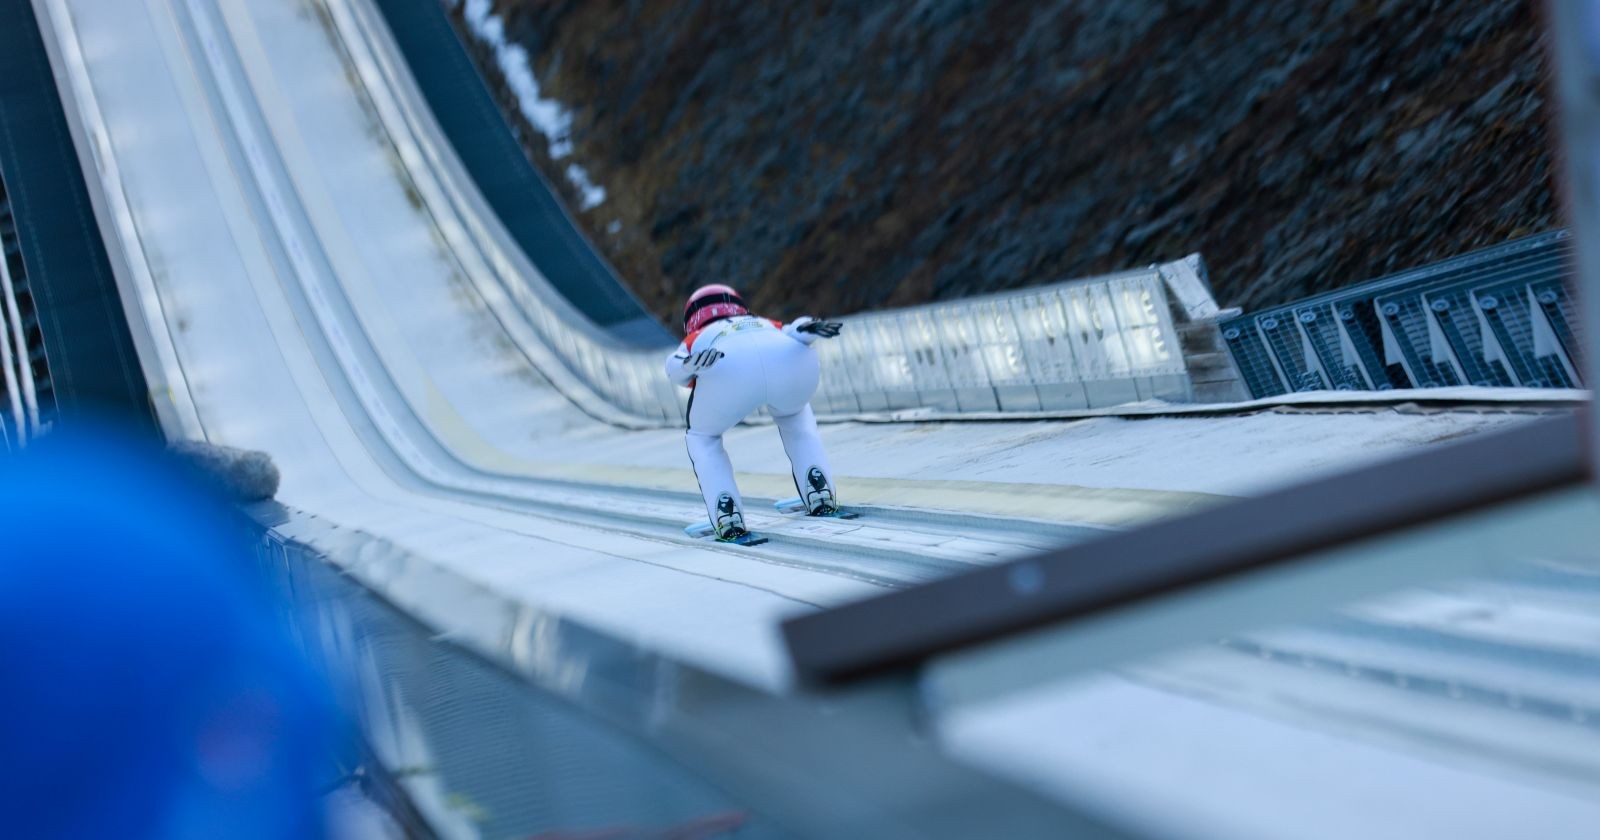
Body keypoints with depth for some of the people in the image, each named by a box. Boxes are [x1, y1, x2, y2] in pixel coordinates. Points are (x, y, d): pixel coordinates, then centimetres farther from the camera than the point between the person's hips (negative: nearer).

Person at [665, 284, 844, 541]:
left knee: (702, 437, 28)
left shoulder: (696, 340, 39)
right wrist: (806, 331, 0)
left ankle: (729, 520, 11)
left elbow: (674, 364, 14)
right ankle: (820, 494, 25)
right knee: (793, 416, 38)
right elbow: (794, 329, 21)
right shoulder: (767, 325, 45)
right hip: (791, 360, 2)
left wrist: (690, 366, -7)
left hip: (731, 370, -2)